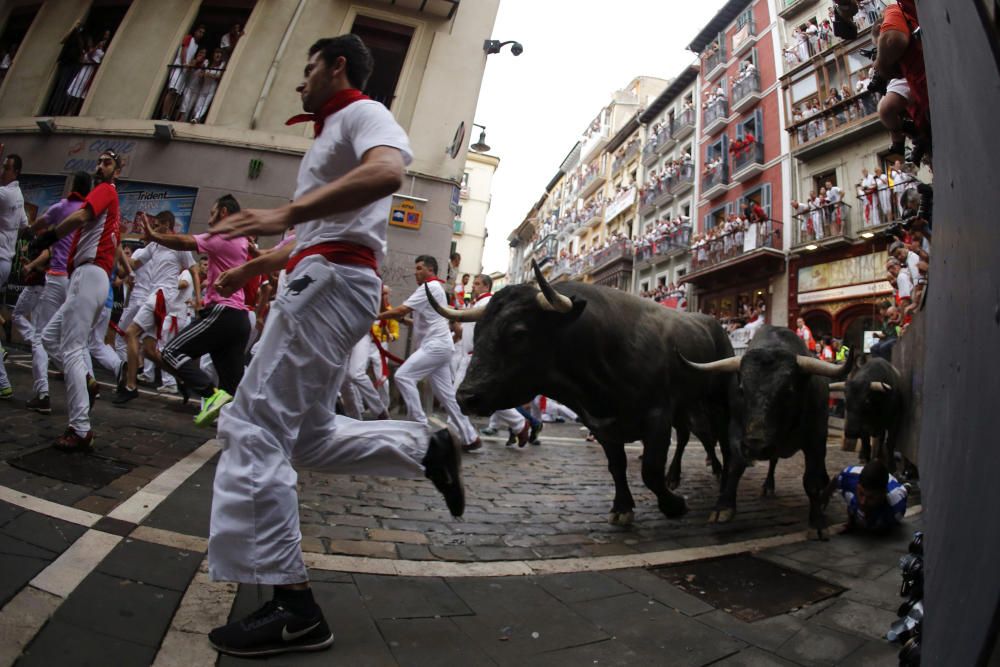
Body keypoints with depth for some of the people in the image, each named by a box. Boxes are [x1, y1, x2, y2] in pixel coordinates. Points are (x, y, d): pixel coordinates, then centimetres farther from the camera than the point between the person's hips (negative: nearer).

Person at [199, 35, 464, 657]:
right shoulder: (335, 134, 32)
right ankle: (427, 446, 10)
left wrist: (286, 213, -30)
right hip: (323, 280, 10)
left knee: (255, 426, -11)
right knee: (309, 435, 11)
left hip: (332, 280, -10)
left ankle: (292, 608, -7)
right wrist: (249, 269, 34)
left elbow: (388, 169, -24)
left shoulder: (361, 111, 2)